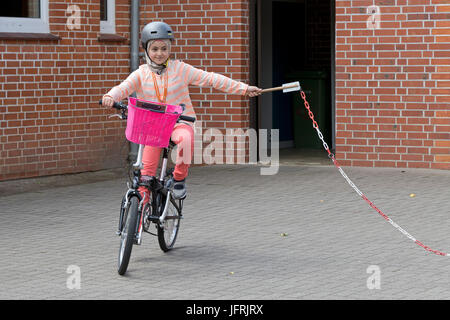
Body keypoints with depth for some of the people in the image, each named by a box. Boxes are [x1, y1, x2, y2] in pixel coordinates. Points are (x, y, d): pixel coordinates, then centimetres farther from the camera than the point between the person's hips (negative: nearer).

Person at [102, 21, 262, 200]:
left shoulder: (180, 69, 2)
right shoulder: (141, 74, 4)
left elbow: (210, 79, 1)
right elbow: (124, 88, -10)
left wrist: (243, 88, -3)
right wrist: (111, 97, -35)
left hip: (180, 121, -1)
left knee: (185, 138, -36)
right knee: (147, 167, -11)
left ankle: (179, 178, -16)